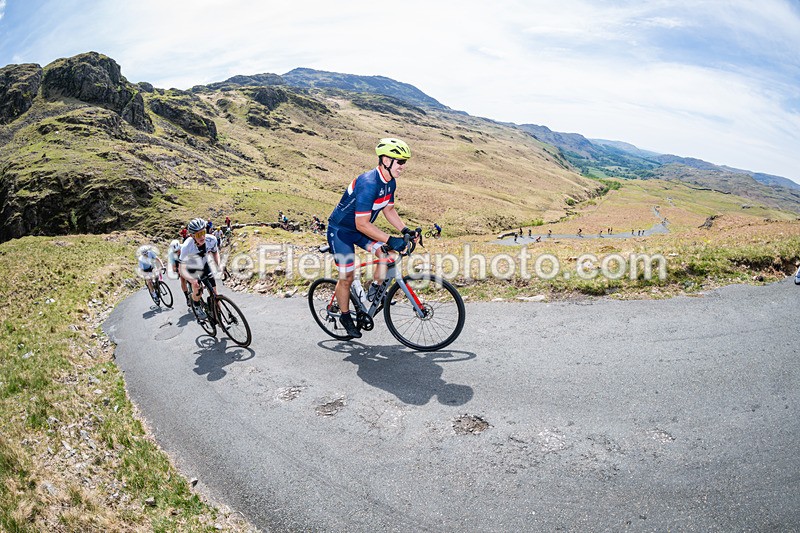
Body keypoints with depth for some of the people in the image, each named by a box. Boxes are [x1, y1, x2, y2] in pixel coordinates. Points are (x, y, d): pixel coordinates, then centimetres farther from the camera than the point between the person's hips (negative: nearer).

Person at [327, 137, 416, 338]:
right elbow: (362, 224, -35)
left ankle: (376, 290, 7)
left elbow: (389, 210, 8)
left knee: (387, 252, -14)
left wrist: (405, 230, -5)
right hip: (340, 230, -7)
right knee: (347, 277, -3)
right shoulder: (368, 183, -34)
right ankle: (345, 317, 18)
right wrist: (390, 239, -37)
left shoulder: (390, 182, -6)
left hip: (360, 228, 7)